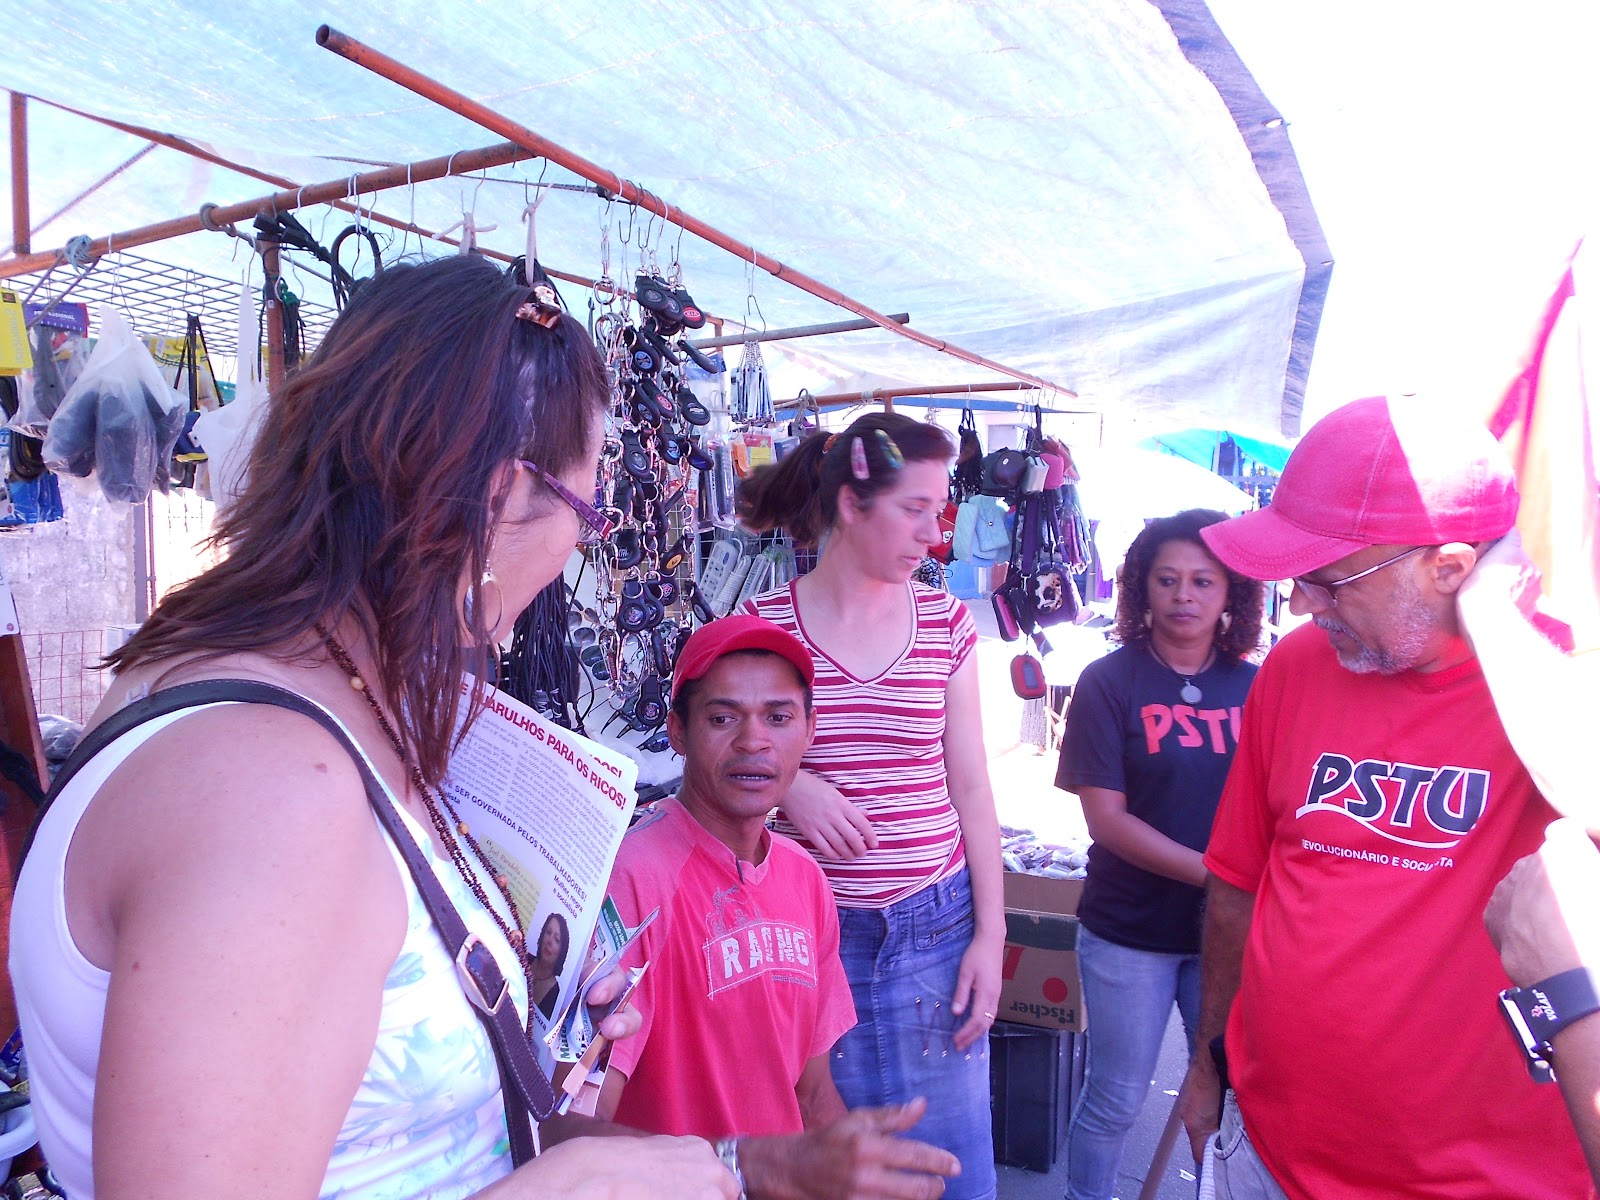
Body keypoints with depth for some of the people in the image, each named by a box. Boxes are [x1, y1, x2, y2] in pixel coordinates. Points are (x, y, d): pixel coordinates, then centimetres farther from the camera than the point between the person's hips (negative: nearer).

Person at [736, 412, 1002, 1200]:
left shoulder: (947, 624, 1)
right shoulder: (761, 625, -7)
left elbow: (970, 786, 4)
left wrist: (990, 932, 1)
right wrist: (785, 783, -17)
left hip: (934, 927, 2)